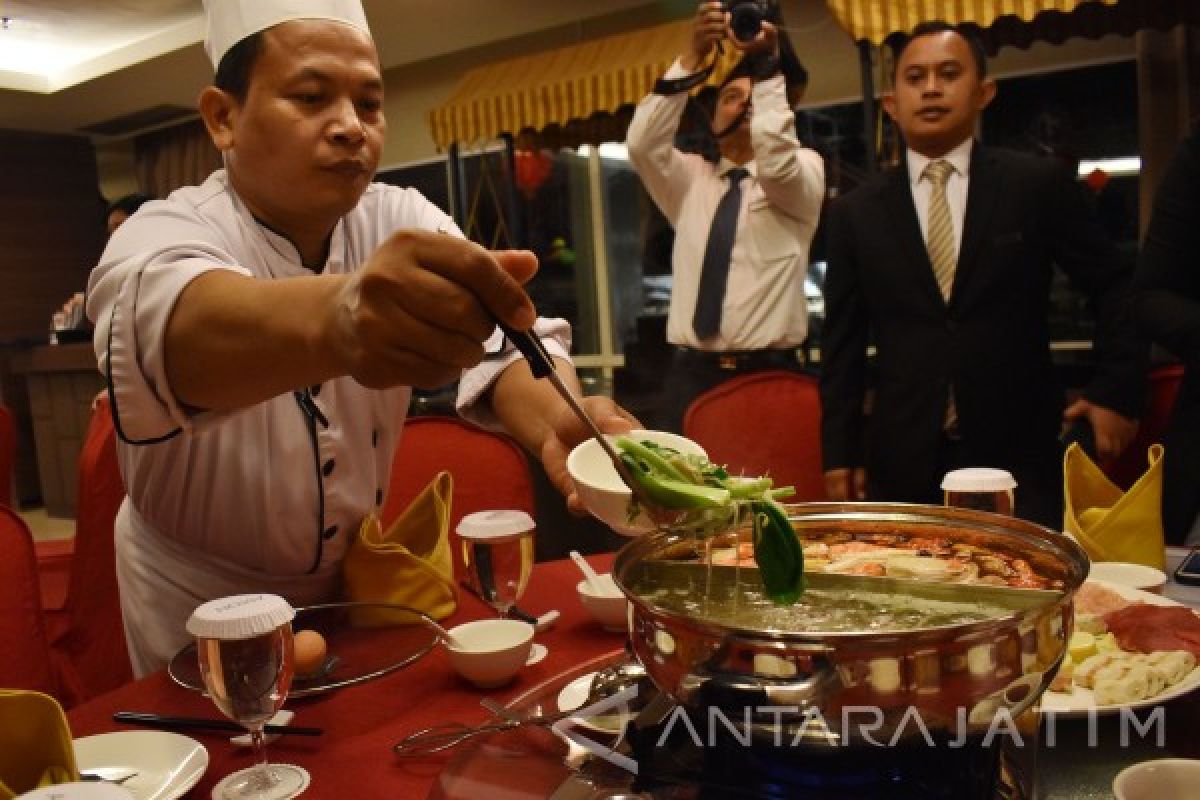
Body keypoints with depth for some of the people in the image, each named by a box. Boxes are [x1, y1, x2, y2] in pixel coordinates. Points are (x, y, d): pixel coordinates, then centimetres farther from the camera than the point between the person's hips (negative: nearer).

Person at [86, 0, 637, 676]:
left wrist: (557, 418, -50)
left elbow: (504, 335, -27)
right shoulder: (159, 237, -23)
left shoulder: (404, 223, -10)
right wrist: (333, 315, -68)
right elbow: (174, 326, -47)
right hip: (205, 603, -4)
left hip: (357, 577, 5)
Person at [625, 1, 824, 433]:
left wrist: (767, 65, -18)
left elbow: (777, 161, -16)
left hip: (770, 374, -2)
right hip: (691, 374, 2)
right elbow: (642, 144, -3)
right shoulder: (690, 179, 15)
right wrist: (693, 57, -9)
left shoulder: (805, 169, 8)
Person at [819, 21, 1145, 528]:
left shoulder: (1037, 183, 3)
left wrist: (1116, 389, 1)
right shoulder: (855, 212, 5)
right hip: (903, 461, 1)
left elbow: (1115, 287, 11)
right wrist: (840, 452, 3)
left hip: (1017, 453, 0)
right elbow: (842, 343, 6)